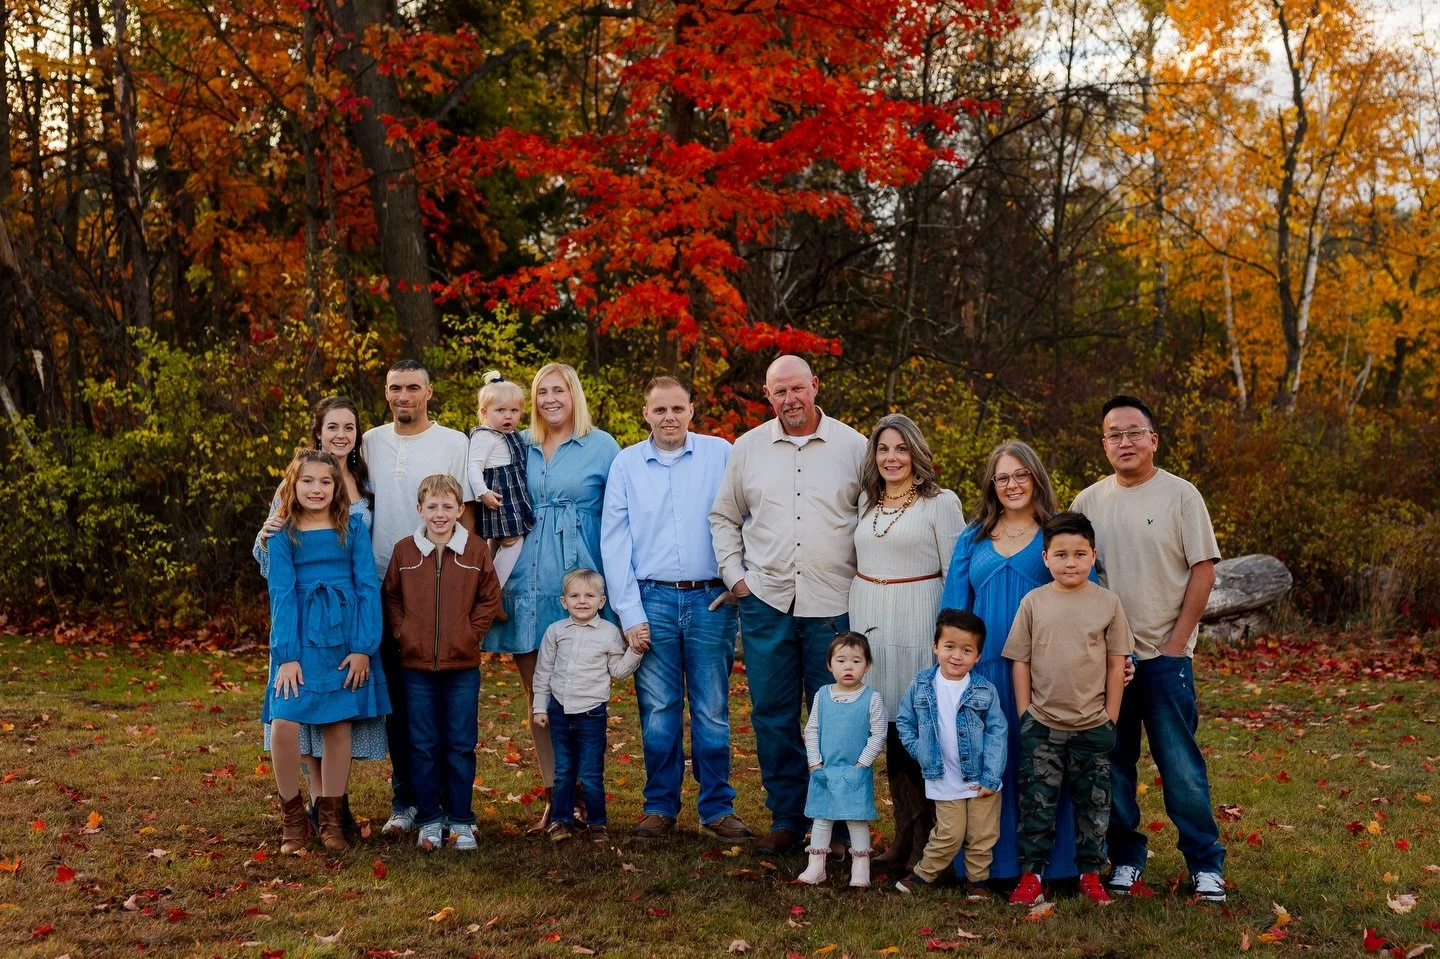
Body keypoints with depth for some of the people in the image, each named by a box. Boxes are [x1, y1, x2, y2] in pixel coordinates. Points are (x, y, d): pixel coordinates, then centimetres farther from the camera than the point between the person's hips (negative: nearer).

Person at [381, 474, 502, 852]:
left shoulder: (476, 550, -2)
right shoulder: (404, 550, 1)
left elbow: (489, 599, 6)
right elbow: (390, 598, 10)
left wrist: (470, 633, -3)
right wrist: (402, 633, -1)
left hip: (462, 666, -1)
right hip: (417, 666, 1)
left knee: (461, 746, 5)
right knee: (423, 747, 7)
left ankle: (460, 820, 16)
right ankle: (429, 820, 18)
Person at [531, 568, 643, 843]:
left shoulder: (610, 633, -3)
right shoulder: (555, 631, 3)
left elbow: (618, 670, 2)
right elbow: (543, 671, 10)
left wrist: (635, 652, -12)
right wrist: (539, 707, 9)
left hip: (591, 713, -3)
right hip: (559, 710, 3)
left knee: (591, 775, 0)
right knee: (563, 771, 13)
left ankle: (596, 822, 13)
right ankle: (562, 820, 23)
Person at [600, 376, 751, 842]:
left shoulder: (720, 453, 4)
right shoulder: (626, 464, 6)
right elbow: (614, 542, 4)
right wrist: (629, 613, -2)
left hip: (711, 599, -1)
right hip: (652, 600, 1)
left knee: (712, 710, 4)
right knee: (658, 711, 4)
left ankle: (717, 808, 13)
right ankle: (660, 806, 16)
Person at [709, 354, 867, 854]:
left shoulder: (853, 447, 3)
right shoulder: (748, 447, 8)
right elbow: (724, 517, 17)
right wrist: (734, 574, 7)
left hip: (834, 605, -2)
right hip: (766, 602, 2)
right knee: (772, 715, 6)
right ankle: (785, 819, 18)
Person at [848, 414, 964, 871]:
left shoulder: (941, 503, -3)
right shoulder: (867, 501, 13)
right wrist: (857, 618, 13)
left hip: (916, 624, -5)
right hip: (869, 622, 5)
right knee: (888, 731, 7)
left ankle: (925, 842, 5)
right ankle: (903, 836, 16)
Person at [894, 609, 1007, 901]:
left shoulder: (985, 691, -7)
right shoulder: (920, 685, -4)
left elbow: (997, 732, -6)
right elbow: (904, 721, 8)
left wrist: (991, 778, -11)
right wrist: (919, 752, -4)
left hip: (982, 779, 1)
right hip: (944, 781, -1)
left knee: (982, 835, 10)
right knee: (949, 835, 2)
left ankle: (977, 880, 29)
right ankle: (922, 874, 22)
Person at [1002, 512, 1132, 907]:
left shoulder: (1107, 602, -2)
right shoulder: (1033, 602, -1)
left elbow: (1117, 665, 1)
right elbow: (1020, 662, 2)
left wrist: (1110, 719, 0)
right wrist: (1024, 715, -1)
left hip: (1093, 726, 0)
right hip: (1042, 725, 0)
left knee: (1093, 803, 9)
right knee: (1037, 801, 3)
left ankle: (1090, 874, 21)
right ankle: (1031, 874, 12)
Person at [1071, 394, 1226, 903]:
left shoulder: (1180, 495, -2)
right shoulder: (1089, 501, 6)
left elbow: (1203, 569, -4)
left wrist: (1177, 640, -8)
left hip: (1165, 654, -3)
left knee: (1180, 764, -1)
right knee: (1113, 762, 8)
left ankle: (1205, 861, 11)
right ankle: (1125, 856, 21)